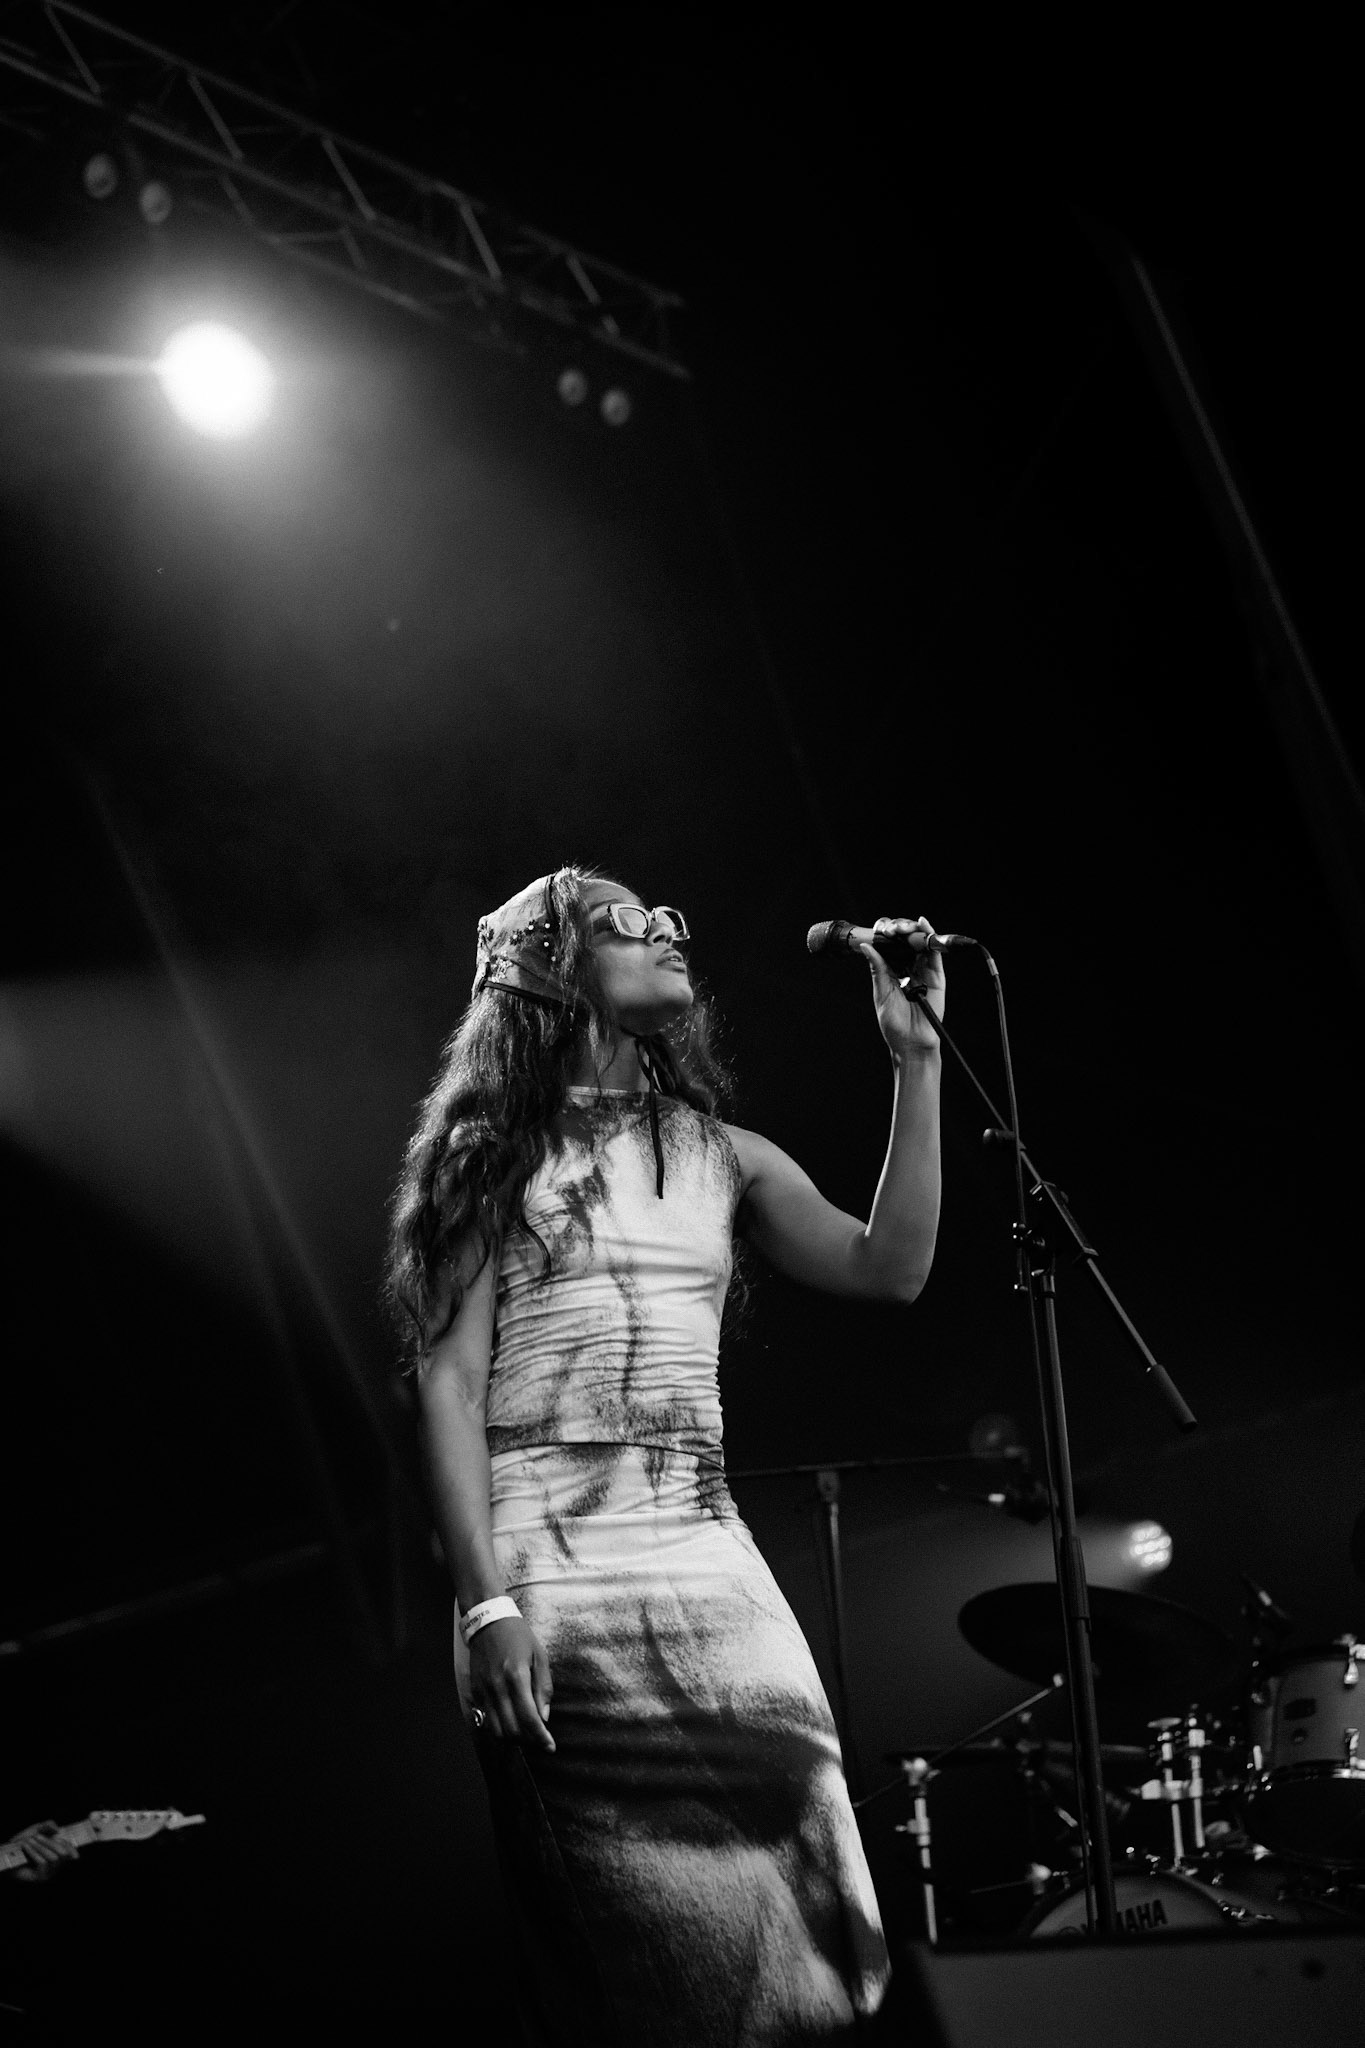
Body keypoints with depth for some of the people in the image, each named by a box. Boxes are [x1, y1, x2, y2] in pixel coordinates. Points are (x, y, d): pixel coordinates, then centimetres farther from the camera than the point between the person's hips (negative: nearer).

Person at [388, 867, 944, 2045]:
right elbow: (450, 1384, -2)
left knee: (789, 1942, -4)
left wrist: (916, 1059, -2)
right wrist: (487, 1604, -13)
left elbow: (891, 1268, 2)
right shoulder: (493, 1155, 5)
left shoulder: (723, 1157, 15)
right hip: (549, 1565, -3)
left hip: (709, 1556, 4)